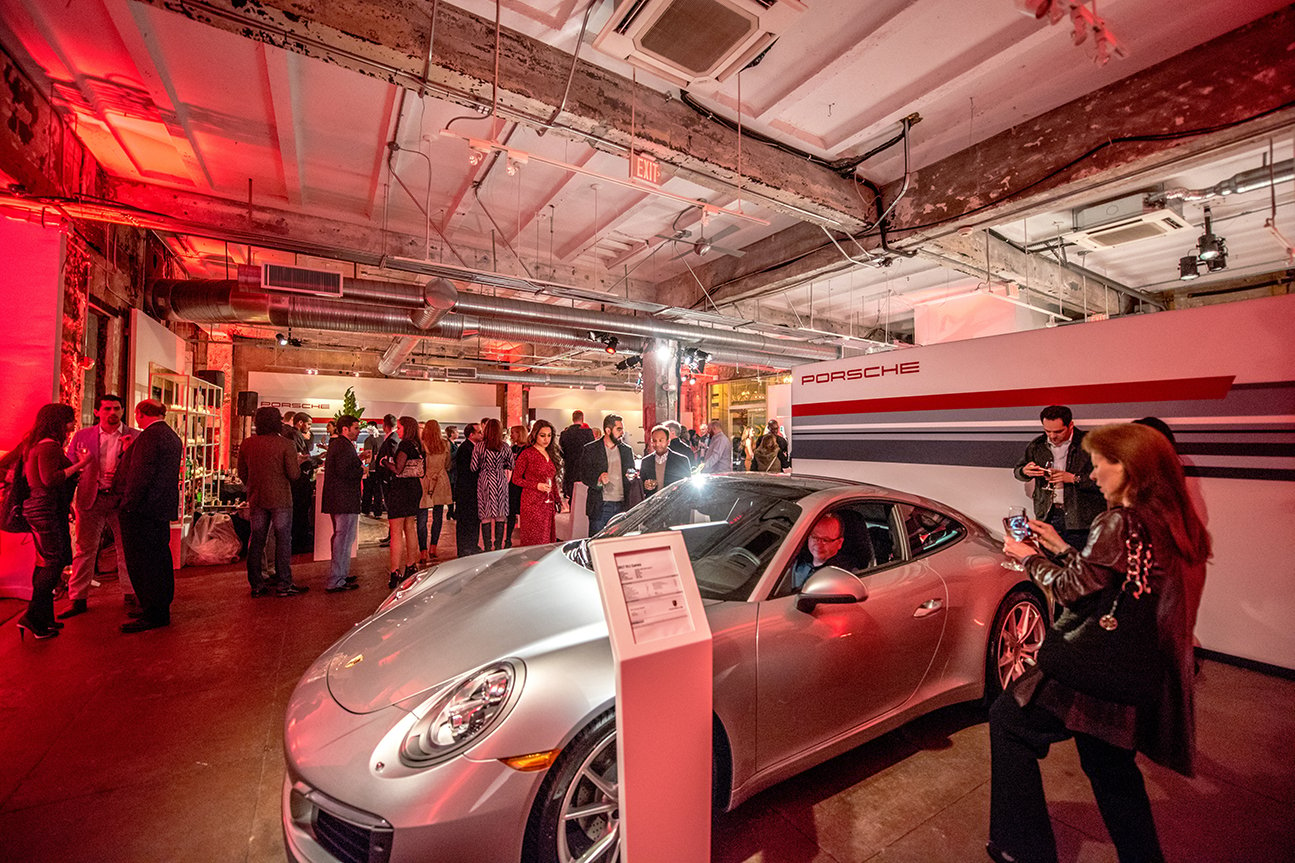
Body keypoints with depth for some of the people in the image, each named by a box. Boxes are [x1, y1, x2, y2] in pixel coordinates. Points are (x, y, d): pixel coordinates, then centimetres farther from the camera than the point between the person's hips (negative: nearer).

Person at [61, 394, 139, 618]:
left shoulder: (134, 437, 4)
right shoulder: (82, 436, 8)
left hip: (122, 499, -1)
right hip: (91, 499, 1)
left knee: (127, 549, 6)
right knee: (85, 549, 3)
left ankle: (130, 595, 16)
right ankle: (78, 600, 13)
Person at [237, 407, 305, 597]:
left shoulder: (247, 444, 2)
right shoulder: (285, 444, -13)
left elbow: (242, 473, 10)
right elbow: (294, 475, -15)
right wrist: (298, 463, 6)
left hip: (256, 500, 5)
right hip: (280, 499, -5)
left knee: (256, 541, 12)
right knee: (283, 540, 3)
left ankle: (256, 584, 19)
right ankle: (283, 584, 7)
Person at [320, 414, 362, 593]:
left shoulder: (334, 444, 17)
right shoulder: (345, 446, -16)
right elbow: (343, 472, -26)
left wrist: (357, 460, 11)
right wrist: (361, 471, -10)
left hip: (335, 500, 11)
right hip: (345, 501, -11)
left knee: (340, 537, 21)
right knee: (344, 539, -5)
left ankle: (341, 575, 33)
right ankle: (335, 582, -1)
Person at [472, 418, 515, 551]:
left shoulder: (479, 447, -7)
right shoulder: (505, 448, -3)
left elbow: (474, 468, -3)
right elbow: (511, 466, 7)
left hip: (485, 481, -1)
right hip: (500, 482, 1)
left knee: (485, 517, 5)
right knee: (500, 517, 8)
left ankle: (487, 548, 8)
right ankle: (498, 547, 12)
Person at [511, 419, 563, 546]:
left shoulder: (551, 454, 13)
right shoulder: (527, 454, -6)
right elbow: (516, 479, -4)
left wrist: (558, 499, 15)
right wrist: (537, 486, -14)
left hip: (549, 504, 6)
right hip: (532, 503, -6)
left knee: (548, 540, 8)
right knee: (533, 542, -2)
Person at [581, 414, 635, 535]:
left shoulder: (627, 450, 13)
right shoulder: (590, 449, 1)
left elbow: (632, 473, 20)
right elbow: (584, 476, -3)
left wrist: (632, 477, -4)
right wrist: (598, 479, -23)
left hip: (622, 505, 3)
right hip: (600, 507, -3)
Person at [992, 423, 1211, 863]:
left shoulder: (1118, 523, -21)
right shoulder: (1173, 526, 6)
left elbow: (1073, 589, -14)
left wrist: (1029, 558, -1)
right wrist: (1060, 547, 16)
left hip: (1095, 673, -8)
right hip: (1139, 681, 8)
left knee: (1007, 719, 7)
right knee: (1111, 768, 26)